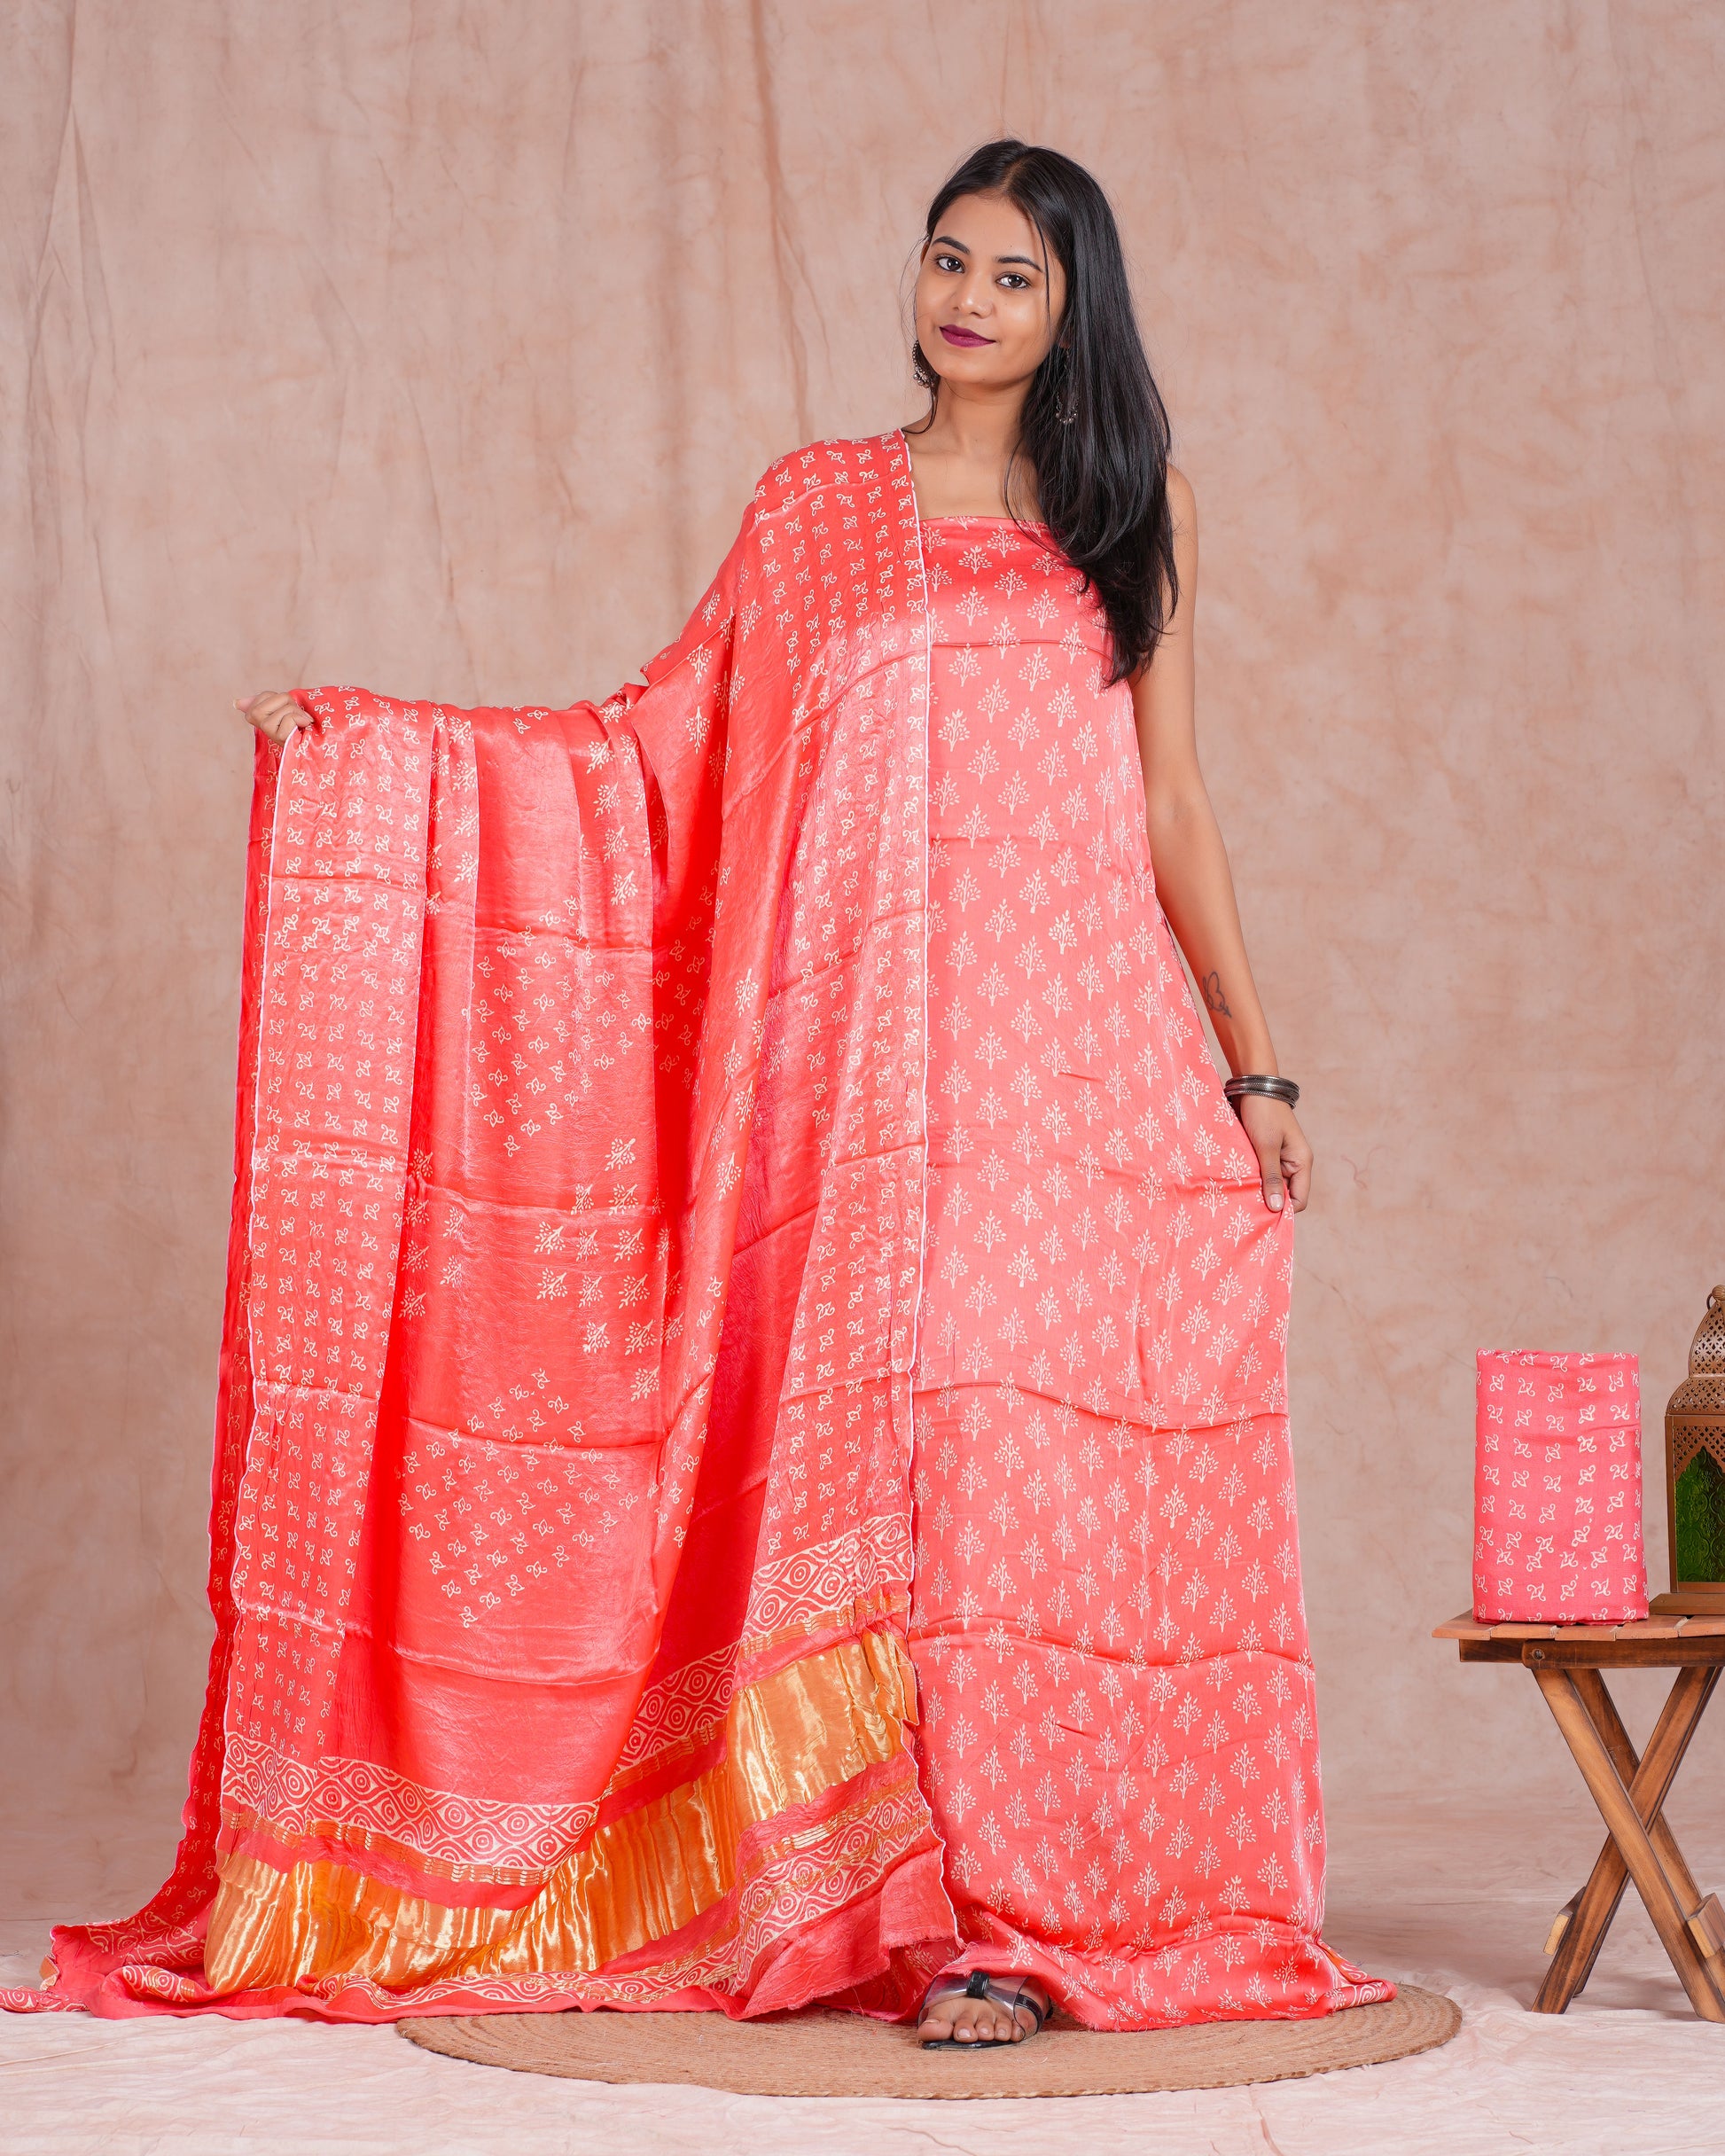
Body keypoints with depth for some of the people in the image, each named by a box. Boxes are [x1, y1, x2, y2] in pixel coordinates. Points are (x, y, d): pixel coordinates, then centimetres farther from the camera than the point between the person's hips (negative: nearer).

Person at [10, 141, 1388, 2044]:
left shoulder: (1133, 509, 13)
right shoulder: (819, 504, 13)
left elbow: (1169, 800, 14)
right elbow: (670, 730, 12)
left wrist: (1254, 1059, 11)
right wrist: (360, 729, 7)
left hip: (1088, 1033, 0)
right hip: (883, 1049, 0)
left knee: (1065, 1442, -7)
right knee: (915, 1440, -6)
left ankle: (1033, 1904, -1)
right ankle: (971, 1912, -1)